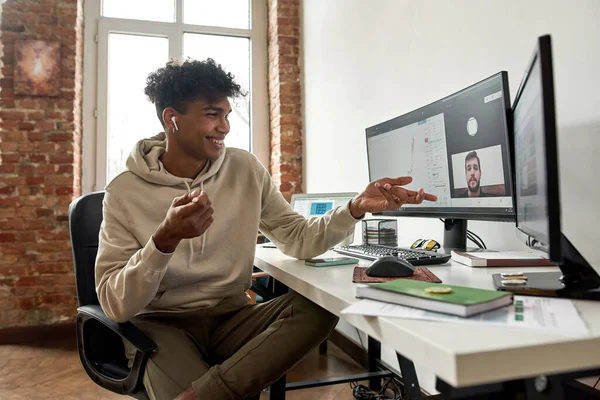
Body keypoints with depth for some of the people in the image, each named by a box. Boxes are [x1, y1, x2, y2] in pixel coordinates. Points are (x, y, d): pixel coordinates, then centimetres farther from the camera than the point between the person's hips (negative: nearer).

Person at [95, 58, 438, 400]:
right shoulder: (124, 192, -8)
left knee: (319, 305, -25)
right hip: (160, 325, -4)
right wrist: (165, 240, -29)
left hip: (231, 317, 5)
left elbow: (298, 239, 1)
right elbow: (115, 305, -13)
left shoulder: (246, 170, 0)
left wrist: (357, 208, -14)